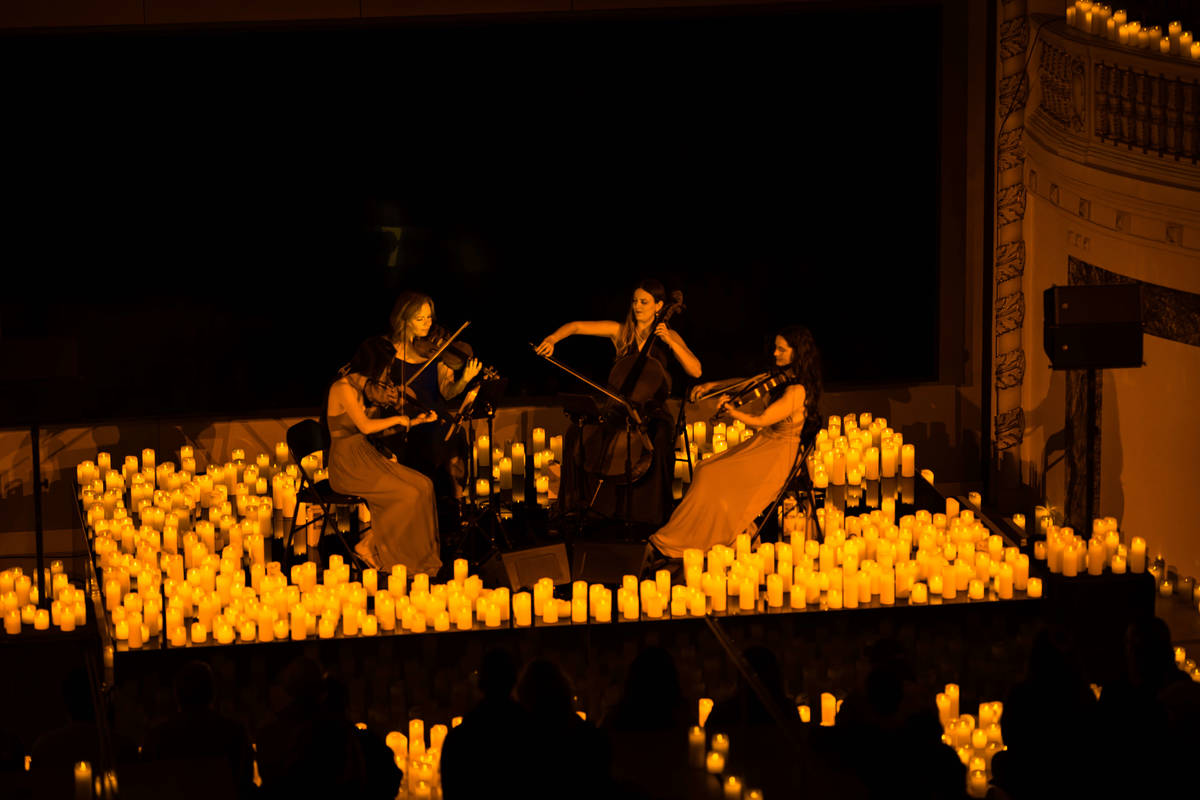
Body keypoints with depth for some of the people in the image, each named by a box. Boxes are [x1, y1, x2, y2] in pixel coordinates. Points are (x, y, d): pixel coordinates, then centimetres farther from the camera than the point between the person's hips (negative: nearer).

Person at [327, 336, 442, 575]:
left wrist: (416, 421, 12)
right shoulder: (343, 387, -15)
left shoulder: (359, 386, 14)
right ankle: (368, 546, -6)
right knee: (408, 493, -20)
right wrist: (397, 419, -9)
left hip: (366, 456, 9)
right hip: (347, 464, -9)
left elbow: (379, 427, 16)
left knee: (423, 485, -8)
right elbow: (365, 426, -22)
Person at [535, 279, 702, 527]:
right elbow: (576, 326, 4)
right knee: (577, 432, -21)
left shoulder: (669, 336, 1)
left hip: (652, 411, -3)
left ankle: (651, 517, -26)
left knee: (660, 438, -35)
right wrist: (552, 339, -15)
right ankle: (575, 503, -10)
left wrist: (669, 342, -19)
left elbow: (695, 371, -11)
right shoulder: (620, 332, 6)